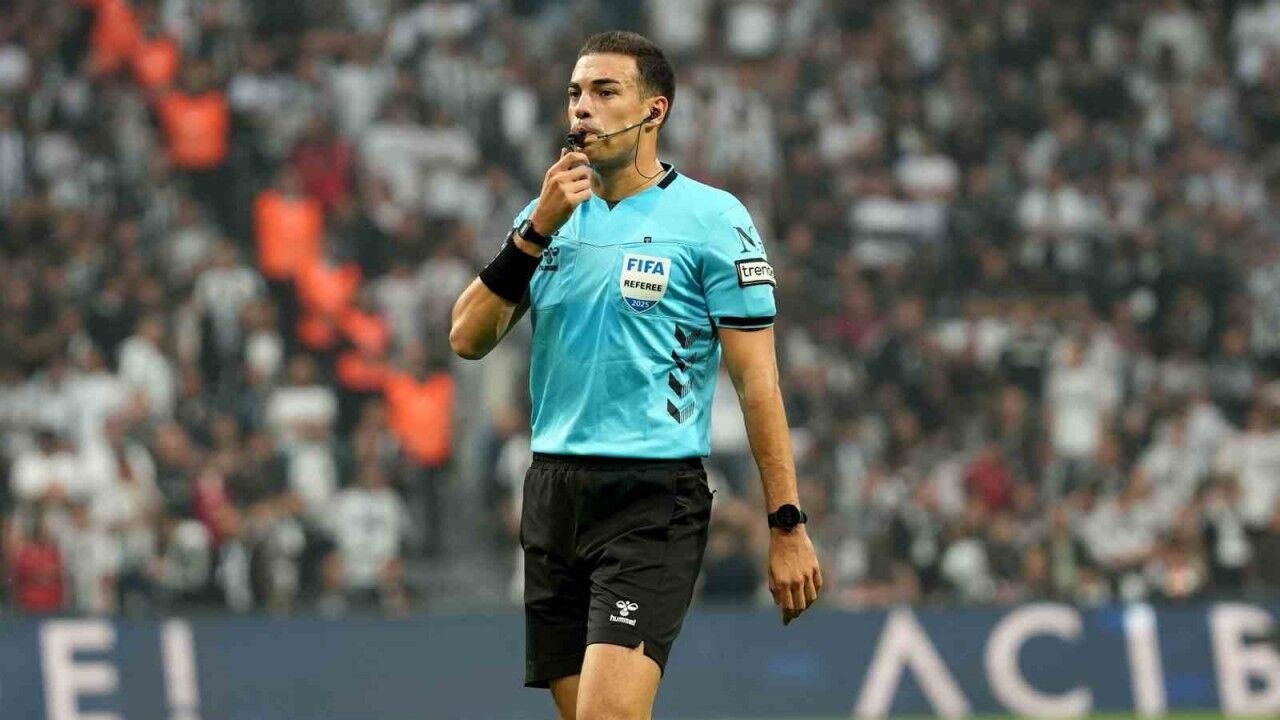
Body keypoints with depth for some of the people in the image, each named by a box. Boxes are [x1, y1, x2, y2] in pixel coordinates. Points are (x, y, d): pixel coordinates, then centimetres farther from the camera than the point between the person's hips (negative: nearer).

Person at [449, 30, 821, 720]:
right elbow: (468, 338, 3)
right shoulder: (549, 217, 12)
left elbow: (757, 382, -5)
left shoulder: (712, 219, -4)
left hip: (653, 500, -6)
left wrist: (787, 527, -8)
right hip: (553, 491, 6)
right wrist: (536, 229, -9)